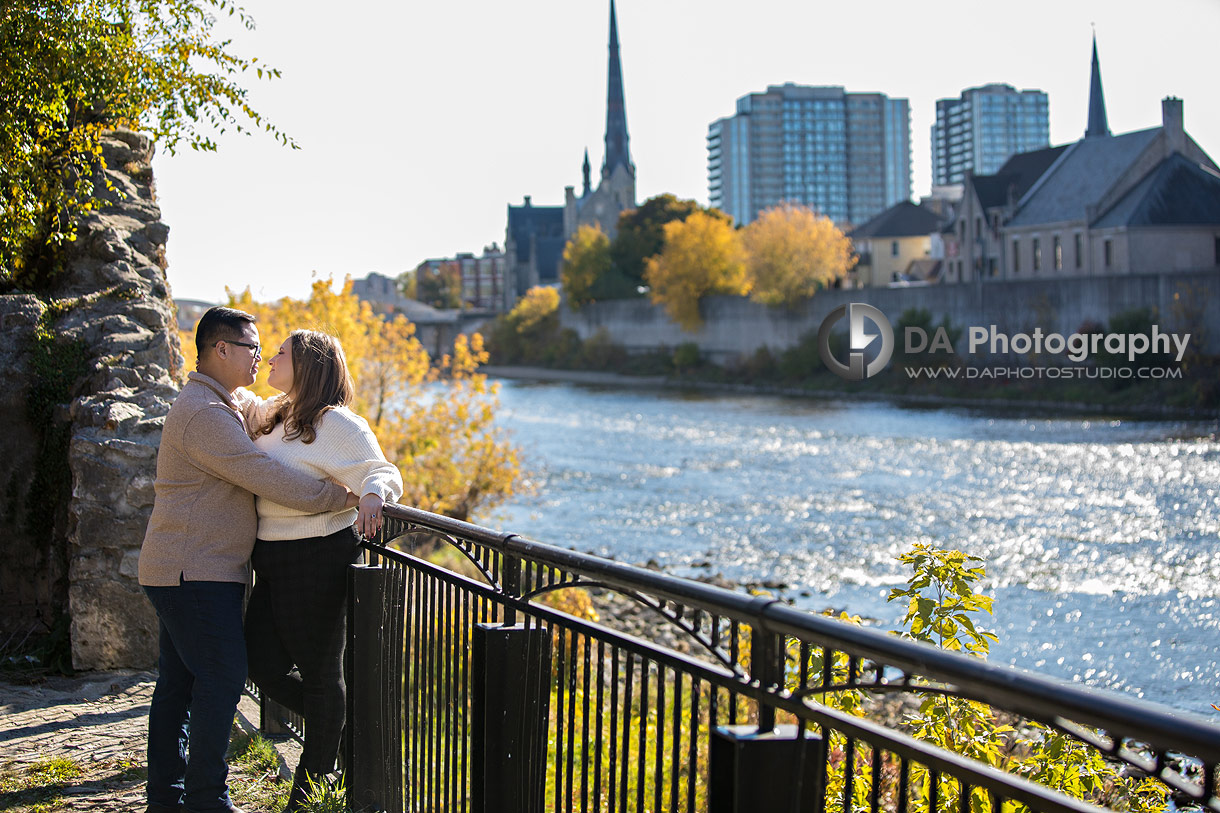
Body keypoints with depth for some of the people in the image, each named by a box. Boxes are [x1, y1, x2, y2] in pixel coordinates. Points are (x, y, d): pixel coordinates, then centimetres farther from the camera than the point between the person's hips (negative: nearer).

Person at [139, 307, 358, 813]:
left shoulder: (216, 407, 19)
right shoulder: (204, 413, -17)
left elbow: (251, 471, 30)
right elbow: (264, 476, -22)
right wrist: (342, 498, -15)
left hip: (185, 571, 11)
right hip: (196, 572, -11)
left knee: (179, 683, 13)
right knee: (221, 681, -9)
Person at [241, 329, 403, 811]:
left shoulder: (336, 425, -12)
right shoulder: (272, 418, 15)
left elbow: (383, 473, -18)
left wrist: (373, 495, -40)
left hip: (317, 558, -9)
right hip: (274, 563, 9)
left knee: (317, 671, 3)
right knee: (264, 666, 8)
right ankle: (343, 730, 28)